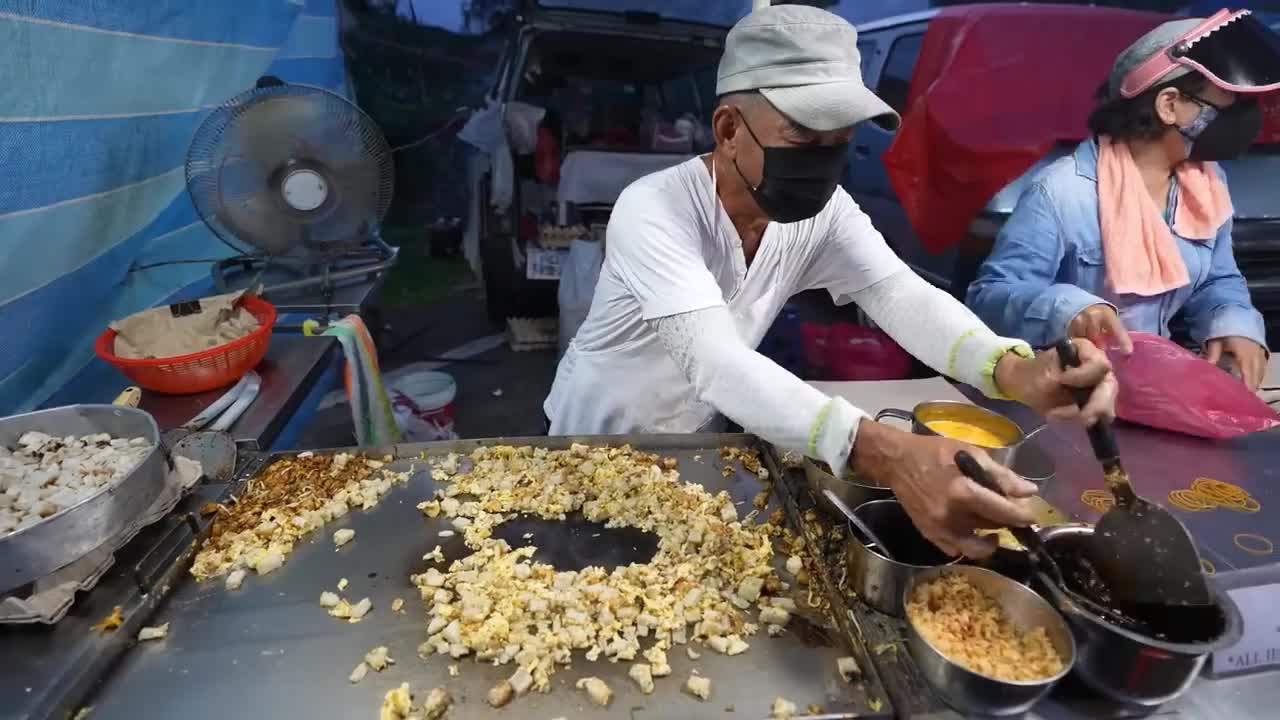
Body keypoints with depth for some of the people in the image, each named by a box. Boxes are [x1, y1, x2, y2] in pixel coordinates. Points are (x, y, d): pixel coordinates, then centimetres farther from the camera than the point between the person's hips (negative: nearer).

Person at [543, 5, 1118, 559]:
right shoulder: (651, 211, -32)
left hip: (700, 439, 4)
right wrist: (883, 453, -56)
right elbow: (716, 364, -44)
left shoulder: (825, 210, -13)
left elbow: (902, 296, -22)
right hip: (599, 446, -4)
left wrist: (1011, 369, -43)